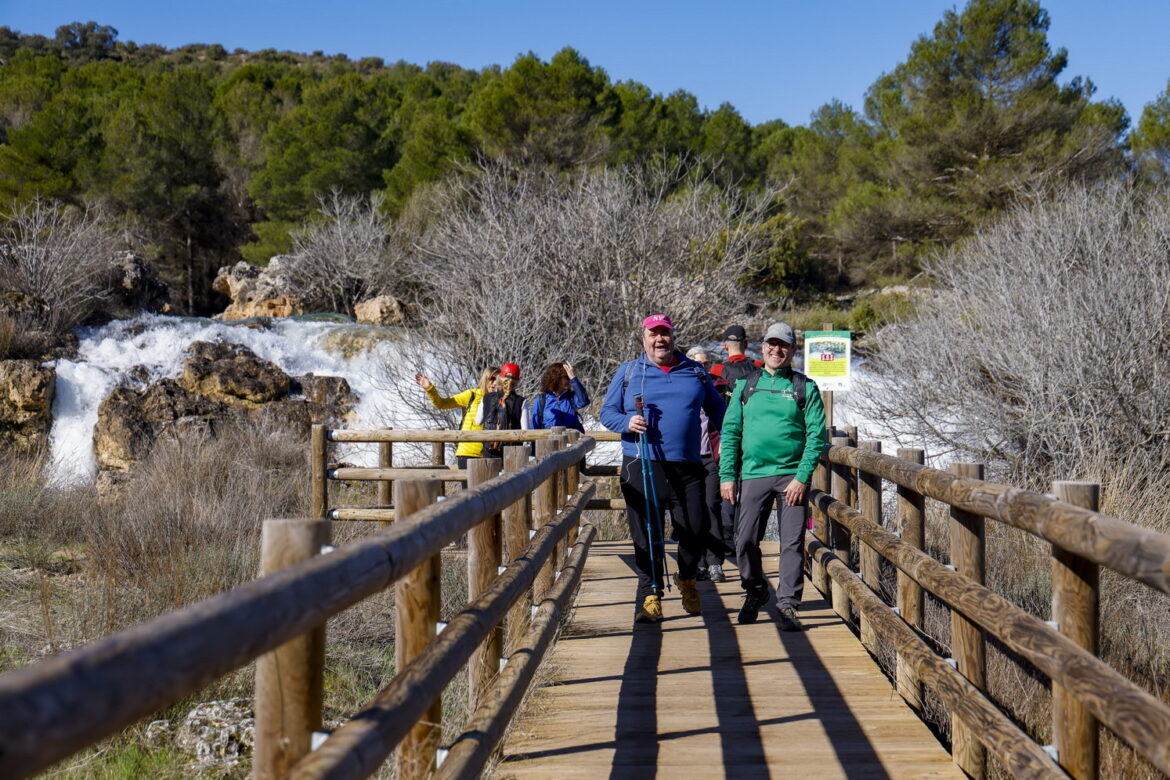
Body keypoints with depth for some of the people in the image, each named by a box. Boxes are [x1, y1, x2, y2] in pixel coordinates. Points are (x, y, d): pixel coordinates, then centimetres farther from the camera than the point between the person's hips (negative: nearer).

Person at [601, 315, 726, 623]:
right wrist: (627, 422, -10)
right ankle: (650, 595, 6)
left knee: (695, 530, 0)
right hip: (642, 467, -1)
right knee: (646, 535, -3)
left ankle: (686, 580, 27)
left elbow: (717, 410, 24)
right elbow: (607, 412, 10)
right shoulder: (628, 372, 10)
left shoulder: (695, 372, 14)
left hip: (687, 469, 1)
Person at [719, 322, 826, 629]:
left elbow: (817, 436, -1)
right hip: (753, 474, 2)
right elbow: (730, 431, 9)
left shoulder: (805, 388, 4)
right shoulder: (745, 385, 10)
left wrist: (802, 478, -10)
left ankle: (788, 603, 8)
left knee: (792, 542, -2)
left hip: (792, 475, -2)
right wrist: (727, 475, 0)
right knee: (745, 540, 0)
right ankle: (755, 593, 22)